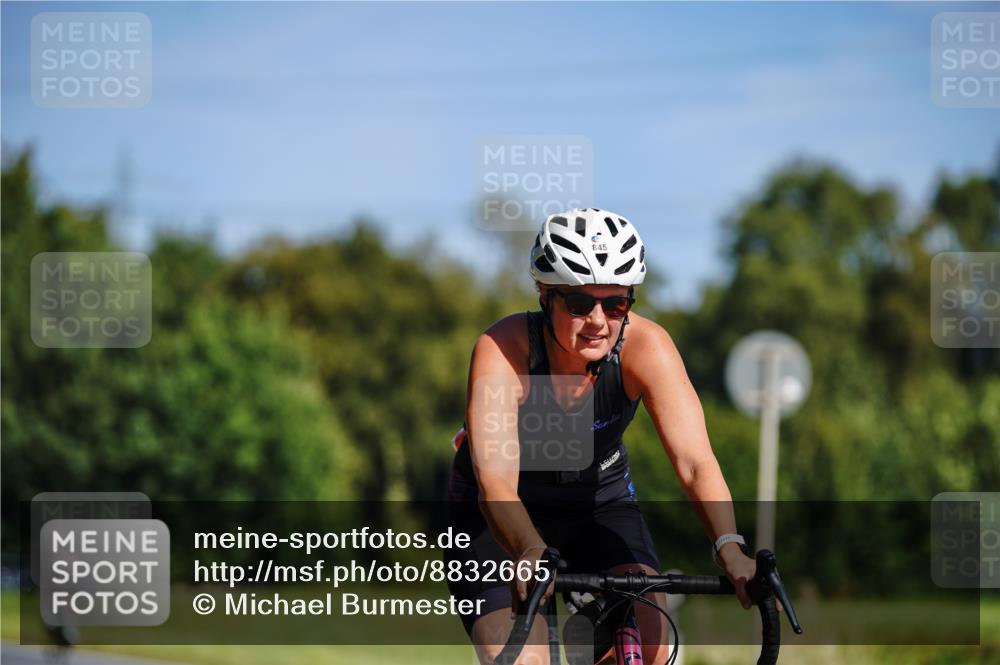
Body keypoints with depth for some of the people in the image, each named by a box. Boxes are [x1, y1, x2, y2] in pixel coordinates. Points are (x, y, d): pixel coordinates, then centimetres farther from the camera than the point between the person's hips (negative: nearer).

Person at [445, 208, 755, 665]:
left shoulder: (645, 346, -25)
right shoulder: (502, 350, -30)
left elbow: (695, 462, -33)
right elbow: (496, 482, -41)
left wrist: (729, 548, -51)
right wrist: (531, 554, -61)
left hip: (599, 502, 2)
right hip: (501, 518, -2)